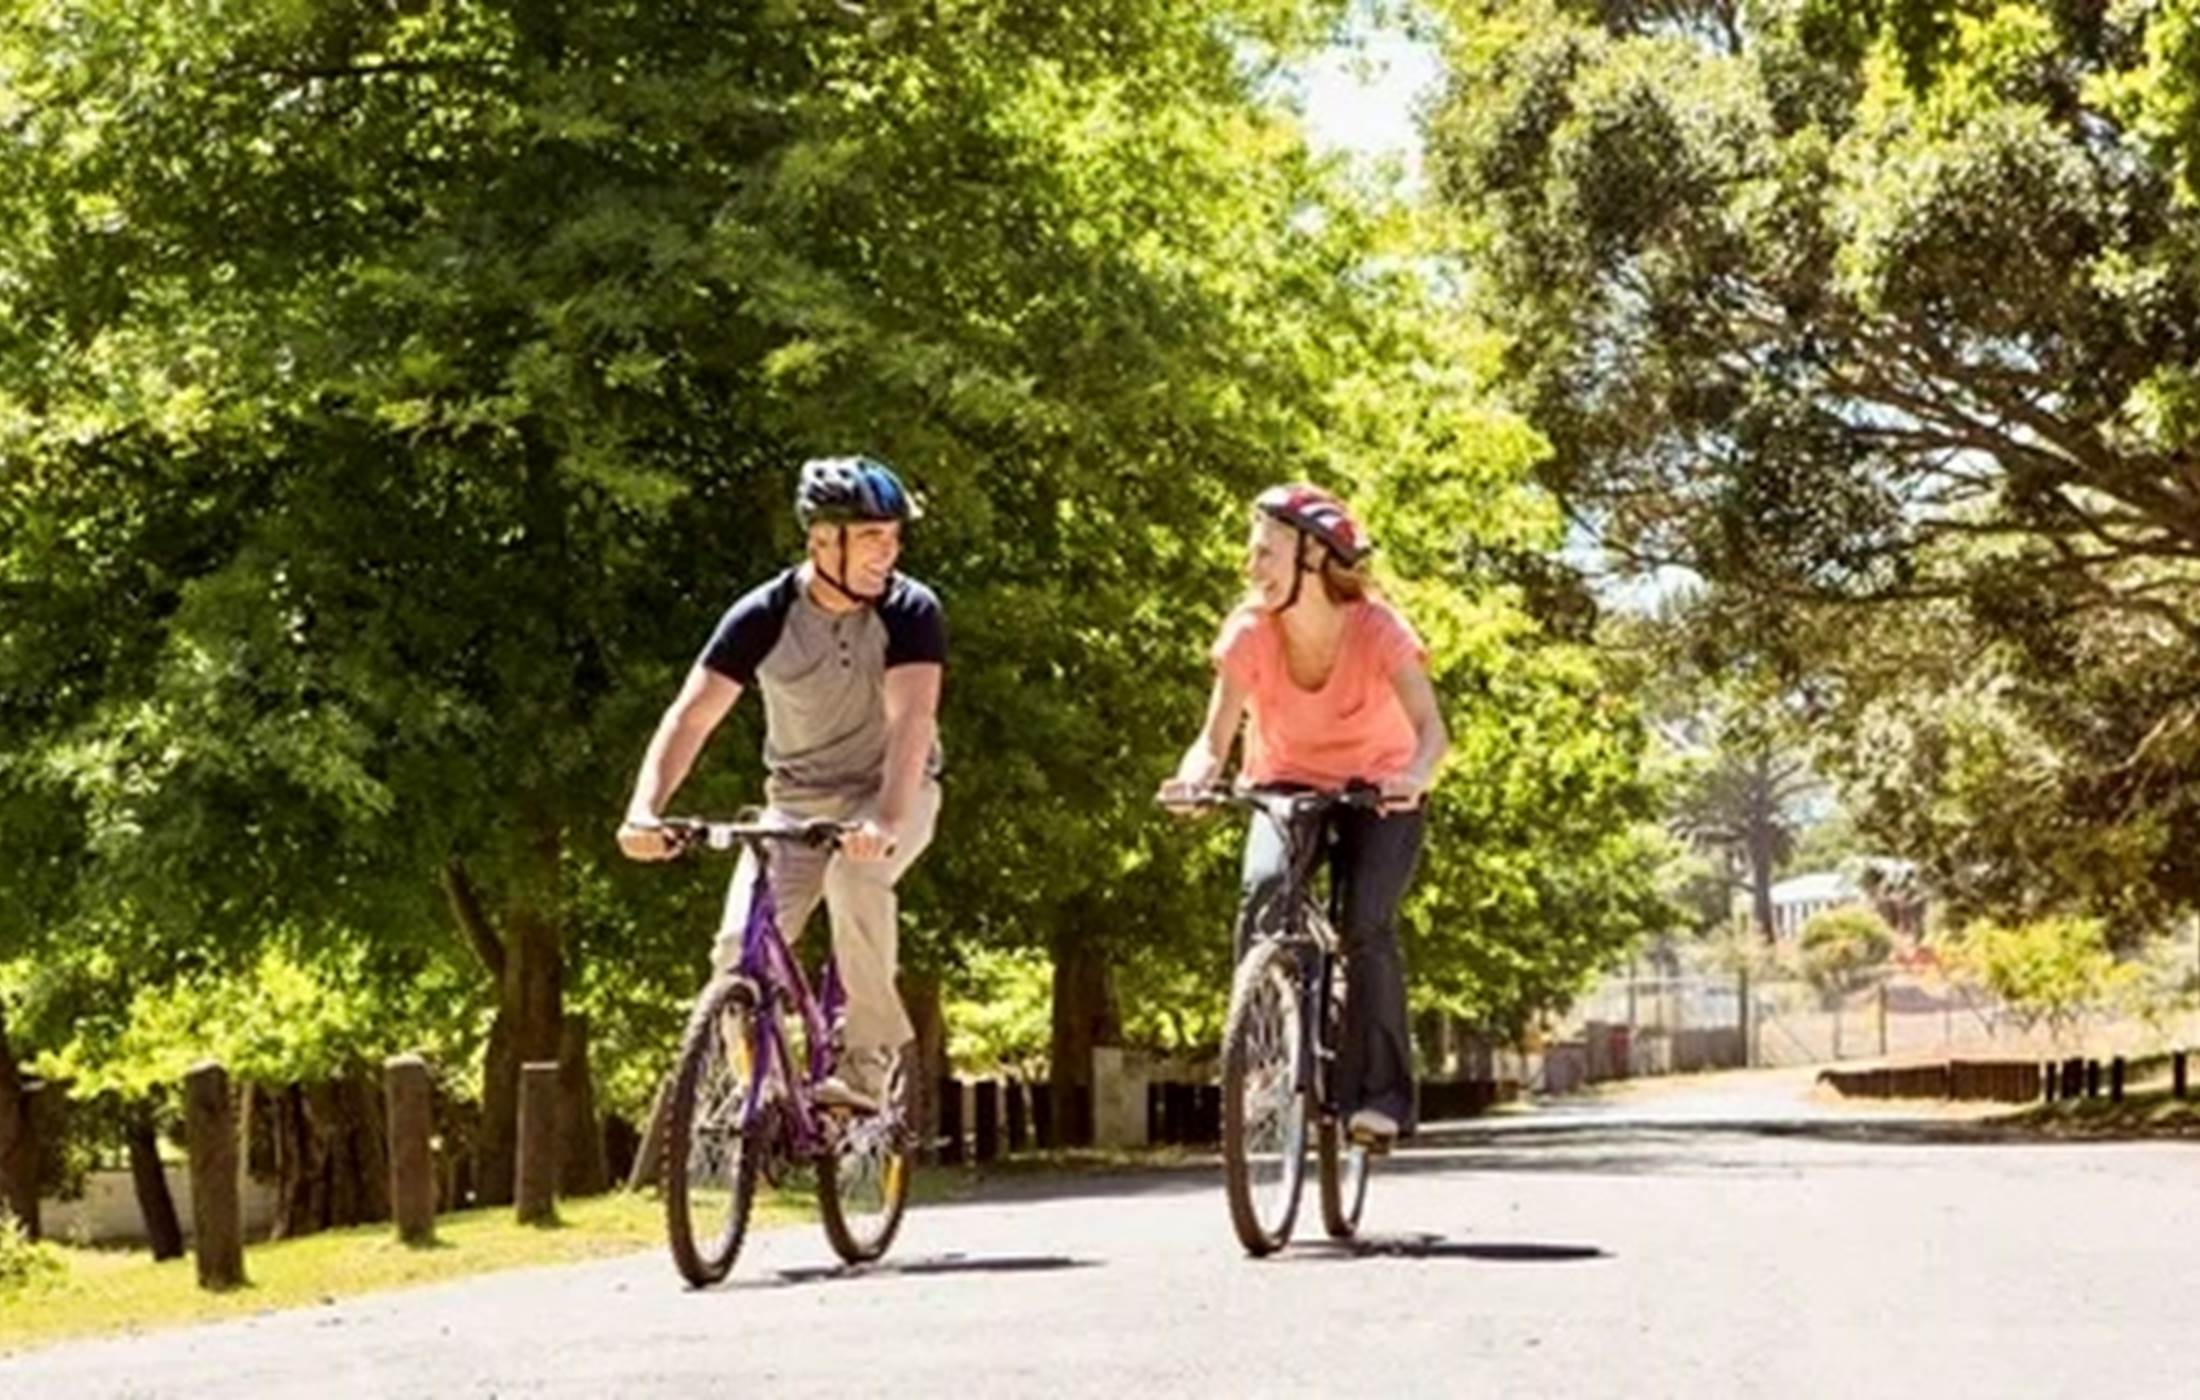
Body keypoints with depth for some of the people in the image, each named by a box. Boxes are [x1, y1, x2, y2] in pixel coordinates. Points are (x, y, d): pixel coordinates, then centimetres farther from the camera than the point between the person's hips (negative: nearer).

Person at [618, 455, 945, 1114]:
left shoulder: (910, 611, -18)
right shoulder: (763, 617, -15)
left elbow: (912, 718, -31)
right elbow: (690, 716, -20)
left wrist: (885, 820, -48)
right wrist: (646, 808, -37)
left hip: (893, 792, -2)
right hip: (798, 798, 2)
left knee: (854, 876, -35)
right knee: (740, 948, -18)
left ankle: (867, 1056, -23)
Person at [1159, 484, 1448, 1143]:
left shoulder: (1377, 629, -25)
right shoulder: (1249, 632, -19)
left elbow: (1431, 728, -35)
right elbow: (1215, 737, -23)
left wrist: (1416, 775, -58)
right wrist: (1194, 776, -46)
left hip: (1378, 793, -2)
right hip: (1288, 786, 2)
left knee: (1367, 924, -23)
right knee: (1264, 889, -28)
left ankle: (1378, 1091, -12)